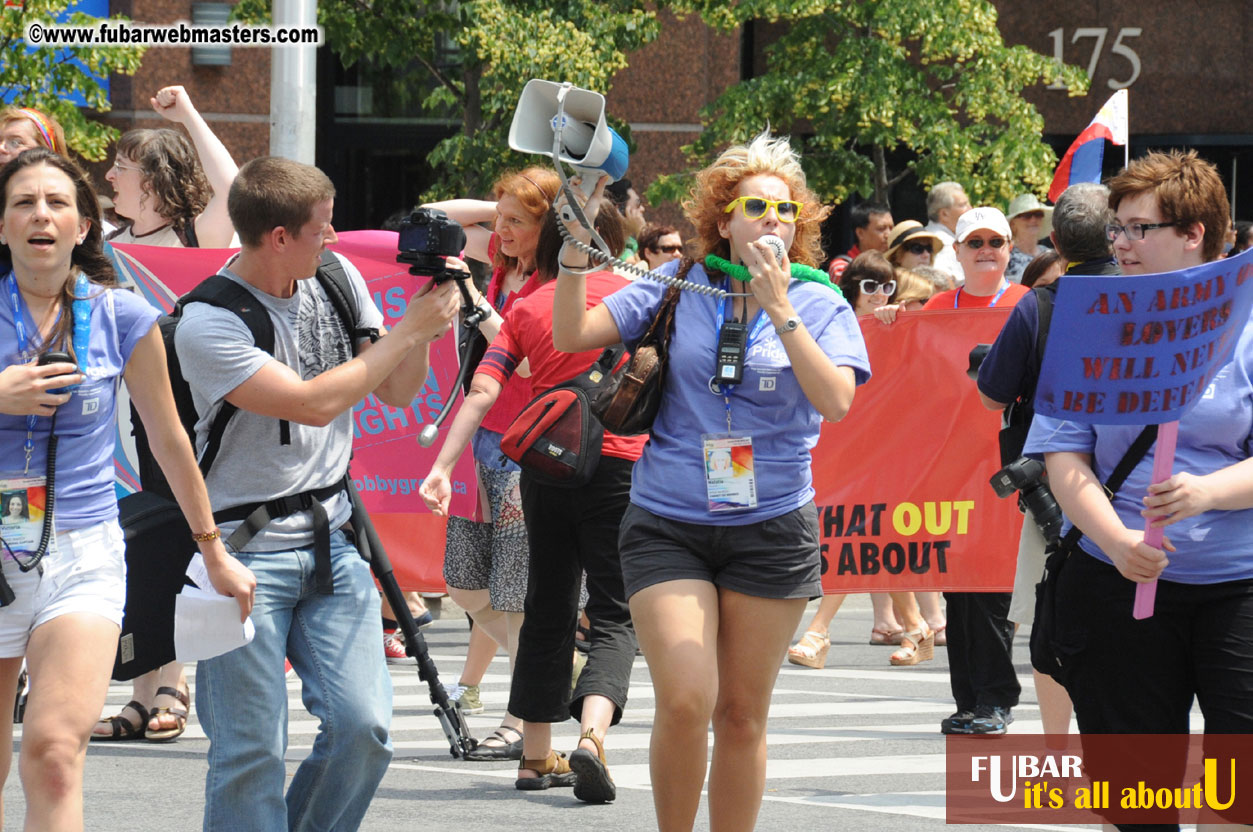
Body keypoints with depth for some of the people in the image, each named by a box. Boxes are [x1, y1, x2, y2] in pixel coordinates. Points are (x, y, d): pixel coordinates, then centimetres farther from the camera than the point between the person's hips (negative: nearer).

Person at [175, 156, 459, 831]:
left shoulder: (336, 279, 6)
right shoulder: (206, 326, -16)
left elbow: (397, 393, 14)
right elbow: (314, 403, -22)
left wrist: (424, 326, -6)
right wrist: (409, 328, -15)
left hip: (331, 540, 6)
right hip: (245, 552, -6)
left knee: (363, 726, -5)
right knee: (251, 752, -6)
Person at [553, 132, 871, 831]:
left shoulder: (819, 305, 2)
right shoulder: (678, 288, 3)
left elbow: (836, 401, -14)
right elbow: (572, 336, -1)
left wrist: (780, 312, -19)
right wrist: (577, 247, -15)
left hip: (772, 529, 1)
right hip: (667, 525, -1)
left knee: (742, 715, 6)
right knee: (684, 701, -15)